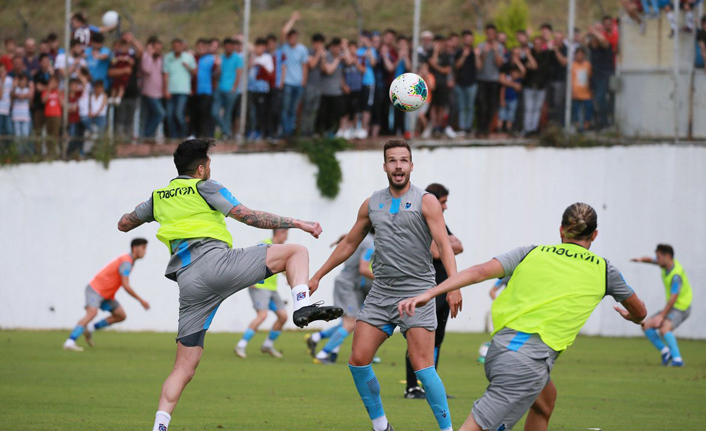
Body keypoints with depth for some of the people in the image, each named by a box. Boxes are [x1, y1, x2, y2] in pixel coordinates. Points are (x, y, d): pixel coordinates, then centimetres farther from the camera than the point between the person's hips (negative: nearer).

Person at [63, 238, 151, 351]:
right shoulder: (126, 262, -22)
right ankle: (70, 342, -38)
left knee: (121, 316, 7)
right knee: (92, 312, -30)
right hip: (95, 290, -10)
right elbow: (126, 286, -28)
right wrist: (141, 301, -21)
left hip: (106, 294, 10)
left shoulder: (128, 260, 9)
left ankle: (90, 330, 15)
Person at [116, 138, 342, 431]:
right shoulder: (204, 187, 9)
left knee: (184, 368, 8)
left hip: (188, 282, 5)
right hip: (215, 262, -5)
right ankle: (302, 306, -22)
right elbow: (248, 216, 0)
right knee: (296, 252, 2)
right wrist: (298, 224, 5)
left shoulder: (159, 197, 24)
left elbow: (123, 225, 38)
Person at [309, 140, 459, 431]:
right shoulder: (372, 204, 13)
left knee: (422, 367, -14)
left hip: (416, 292, -5)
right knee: (358, 361, -3)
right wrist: (318, 276, 24)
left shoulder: (426, 202, -2)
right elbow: (349, 244, 23)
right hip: (380, 292, 5)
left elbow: (444, 245, -11)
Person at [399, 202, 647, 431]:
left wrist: (428, 294, -3)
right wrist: (632, 317, 53)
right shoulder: (603, 270, 13)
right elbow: (639, 311, 29)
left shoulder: (531, 253, 16)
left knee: (545, 401, 33)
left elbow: (480, 271, 1)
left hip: (500, 346, 5)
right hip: (530, 362, -5)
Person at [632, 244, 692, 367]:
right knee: (646, 326, 7)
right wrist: (642, 259, -4)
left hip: (680, 308, -10)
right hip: (671, 307, 10)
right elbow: (651, 260, 19)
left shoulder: (676, 275, -25)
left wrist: (661, 316, -27)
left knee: (664, 328, -33)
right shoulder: (667, 263, 1)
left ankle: (677, 359, -33)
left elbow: (673, 298, -28)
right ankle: (665, 351, 8)